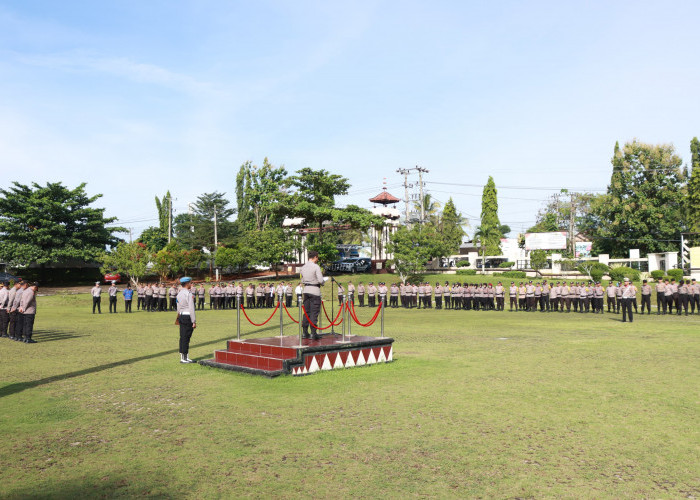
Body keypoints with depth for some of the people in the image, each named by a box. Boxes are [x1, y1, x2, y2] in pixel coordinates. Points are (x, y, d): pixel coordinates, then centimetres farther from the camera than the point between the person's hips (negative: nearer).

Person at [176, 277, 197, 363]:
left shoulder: (179, 294, 12)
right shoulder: (189, 294, -14)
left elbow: (178, 308, 16)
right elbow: (191, 308, -17)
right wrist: (194, 321, -14)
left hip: (181, 316, 9)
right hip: (188, 317, -9)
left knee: (182, 337, 11)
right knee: (186, 338, -4)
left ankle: (184, 357, 18)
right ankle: (184, 358, 0)